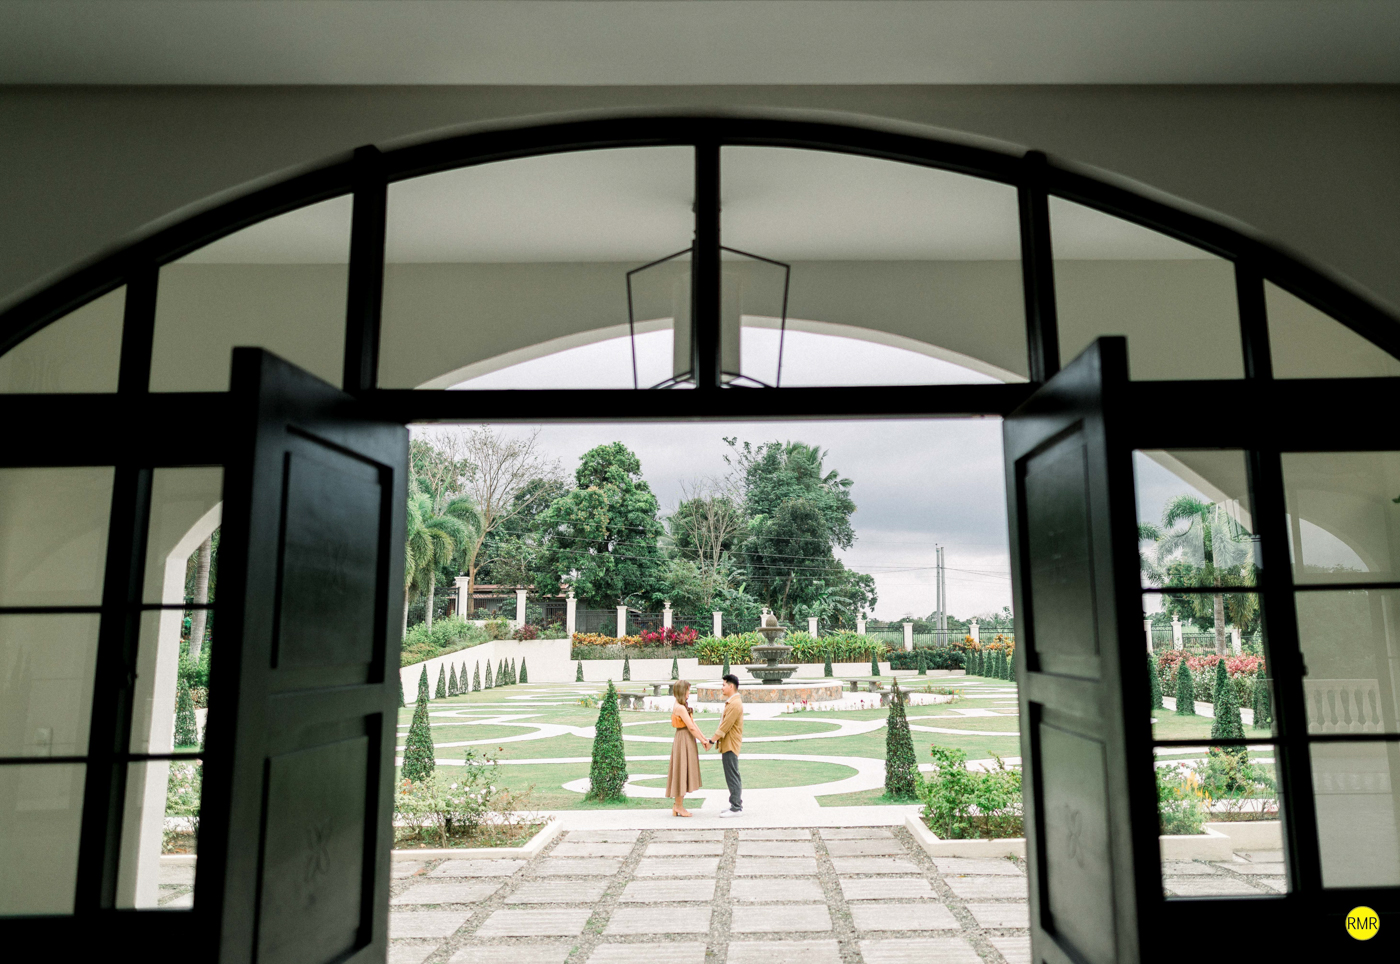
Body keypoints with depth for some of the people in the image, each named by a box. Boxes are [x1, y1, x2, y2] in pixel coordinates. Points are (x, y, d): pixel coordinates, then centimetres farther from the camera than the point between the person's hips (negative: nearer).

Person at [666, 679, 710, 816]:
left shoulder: (682, 706, 12)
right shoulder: (680, 708, -19)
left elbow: (693, 723, 11)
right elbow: (691, 727, -18)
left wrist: (704, 738, 7)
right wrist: (703, 741, -8)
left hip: (687, 741, 10)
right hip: (683, 740, -10)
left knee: (683, 773, 13)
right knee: (682, 771, -2)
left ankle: (678, 806, 20)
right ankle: (679, 807, 6)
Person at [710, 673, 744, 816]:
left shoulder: (735, 704, -19)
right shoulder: (731, 702, 16)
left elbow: (725, 726, -20)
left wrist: (712, 741, -15)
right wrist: (716, 741, 14)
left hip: (730, 746, -11)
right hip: (727, 745, 11)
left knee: (732, 777, -6)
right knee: (733, 777, 15)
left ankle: (736, 808, -1)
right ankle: (737, 805, 21)